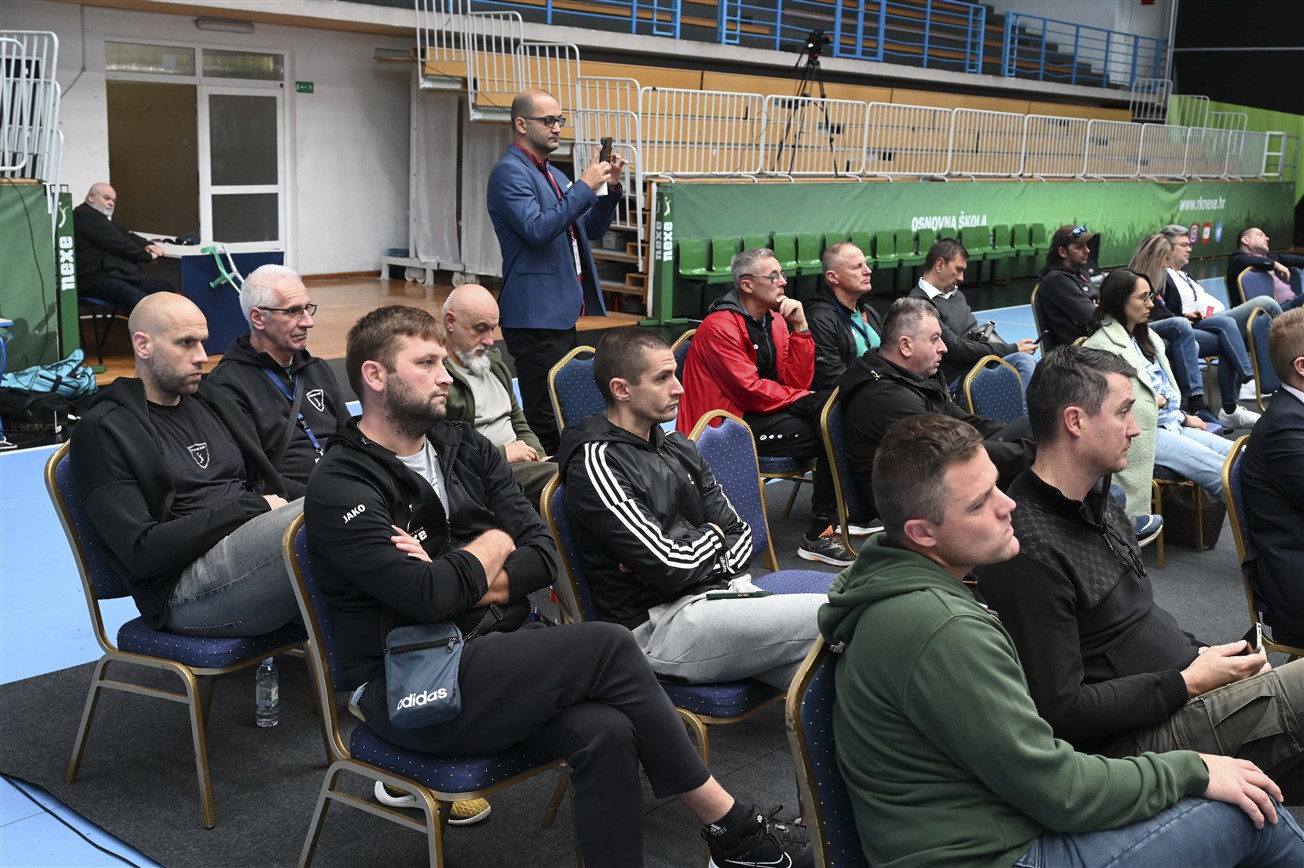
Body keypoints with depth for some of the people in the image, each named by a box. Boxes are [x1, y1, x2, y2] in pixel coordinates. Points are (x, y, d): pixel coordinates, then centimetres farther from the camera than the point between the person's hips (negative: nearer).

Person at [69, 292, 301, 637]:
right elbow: (141, 551, -10)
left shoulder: (210, 400, 22)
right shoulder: (103, 430, 0)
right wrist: (249, 507, -12)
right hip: (184, 591, -7)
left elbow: (270, 483, 23)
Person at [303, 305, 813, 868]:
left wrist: (476, 584, -12)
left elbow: (544, 553, 6)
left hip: (493, 656, 6)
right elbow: (424, 595, -23)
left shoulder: (464, 447, 11)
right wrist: (491, 547, -4)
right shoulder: (339, 489, -9)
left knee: (605, 732, -25)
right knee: (607, 646, -21)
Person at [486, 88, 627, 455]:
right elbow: (537, 230, -22)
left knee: (565, 412, 11)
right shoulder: (510, 172, -8)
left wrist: (610, 188, 6)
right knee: (545, 418, -10)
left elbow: (590, 229, 22)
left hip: (560, 312, 10)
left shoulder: (554, 176, 20)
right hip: (536, 316, -9)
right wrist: (585, 187, -19)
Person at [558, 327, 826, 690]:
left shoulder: (677, 447, 15)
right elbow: (669, 568, -18)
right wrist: (711, 536, 3)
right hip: (659, 625, -8)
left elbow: (739, 534, 15)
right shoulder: (596, 463, -11)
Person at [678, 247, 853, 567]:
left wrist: (800, 326, -6)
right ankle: (818, 535, -9)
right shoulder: (720, 327, -15)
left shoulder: (775, 321, 9)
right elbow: (752, 393, -20)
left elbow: (797, 381, 3)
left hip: (761, 412, 8)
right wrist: (804, 399, -8)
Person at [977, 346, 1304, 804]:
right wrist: (1189, 683, -16)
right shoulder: (1030, 553, -22)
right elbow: (1061, 711, -21)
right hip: (1134, 740, -10)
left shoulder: (1099, 504, 11)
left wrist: (1202, 655, 4)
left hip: (1185, 692, 10)